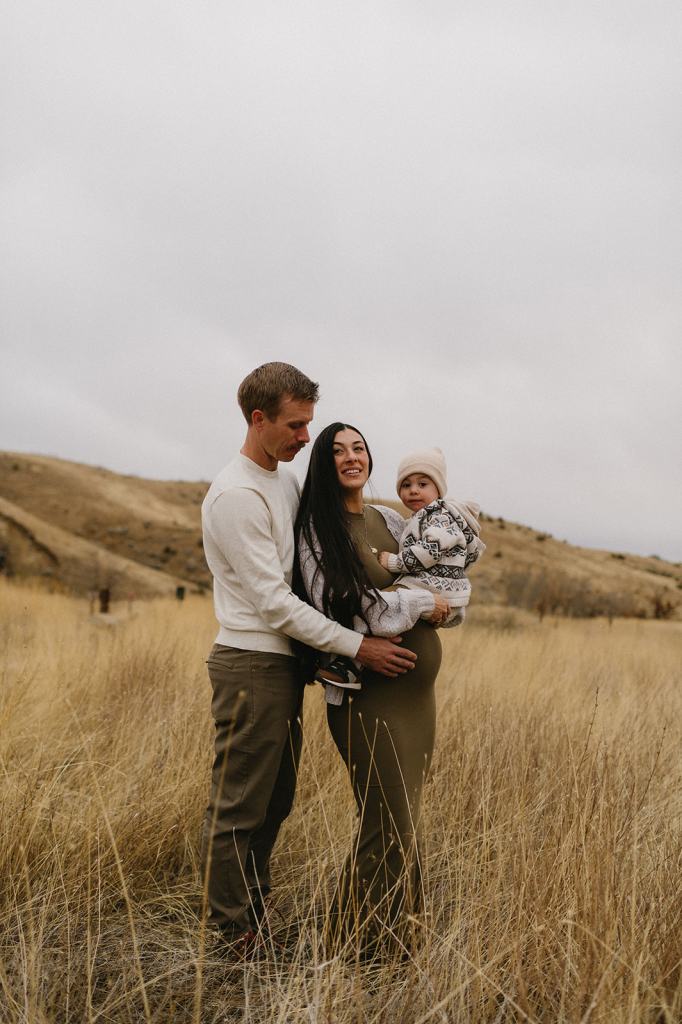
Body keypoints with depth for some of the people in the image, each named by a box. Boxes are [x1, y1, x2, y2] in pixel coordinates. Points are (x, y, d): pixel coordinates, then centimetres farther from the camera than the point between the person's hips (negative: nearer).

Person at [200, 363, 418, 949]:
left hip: (286, 663, 9)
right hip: (251, 665, -9)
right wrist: (357, 647, -17)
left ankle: (255, 923, 31)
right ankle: (231, 940, 14)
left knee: (274, 804, 17)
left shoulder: (286, 481, 13)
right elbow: (271, 599, -19)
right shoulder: (235, 495, -16)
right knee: (239, 811, 1)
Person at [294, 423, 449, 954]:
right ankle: (359, 942, 12)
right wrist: (421, 603, -10)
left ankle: (398, 927, 28)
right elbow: (338, 609, -18)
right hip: (370, 691, -7)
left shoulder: (390, 520, 13)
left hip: (417, 687, 7)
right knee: (390, 823, -5)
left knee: (407, 813, 14)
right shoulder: (316, 528, -7)